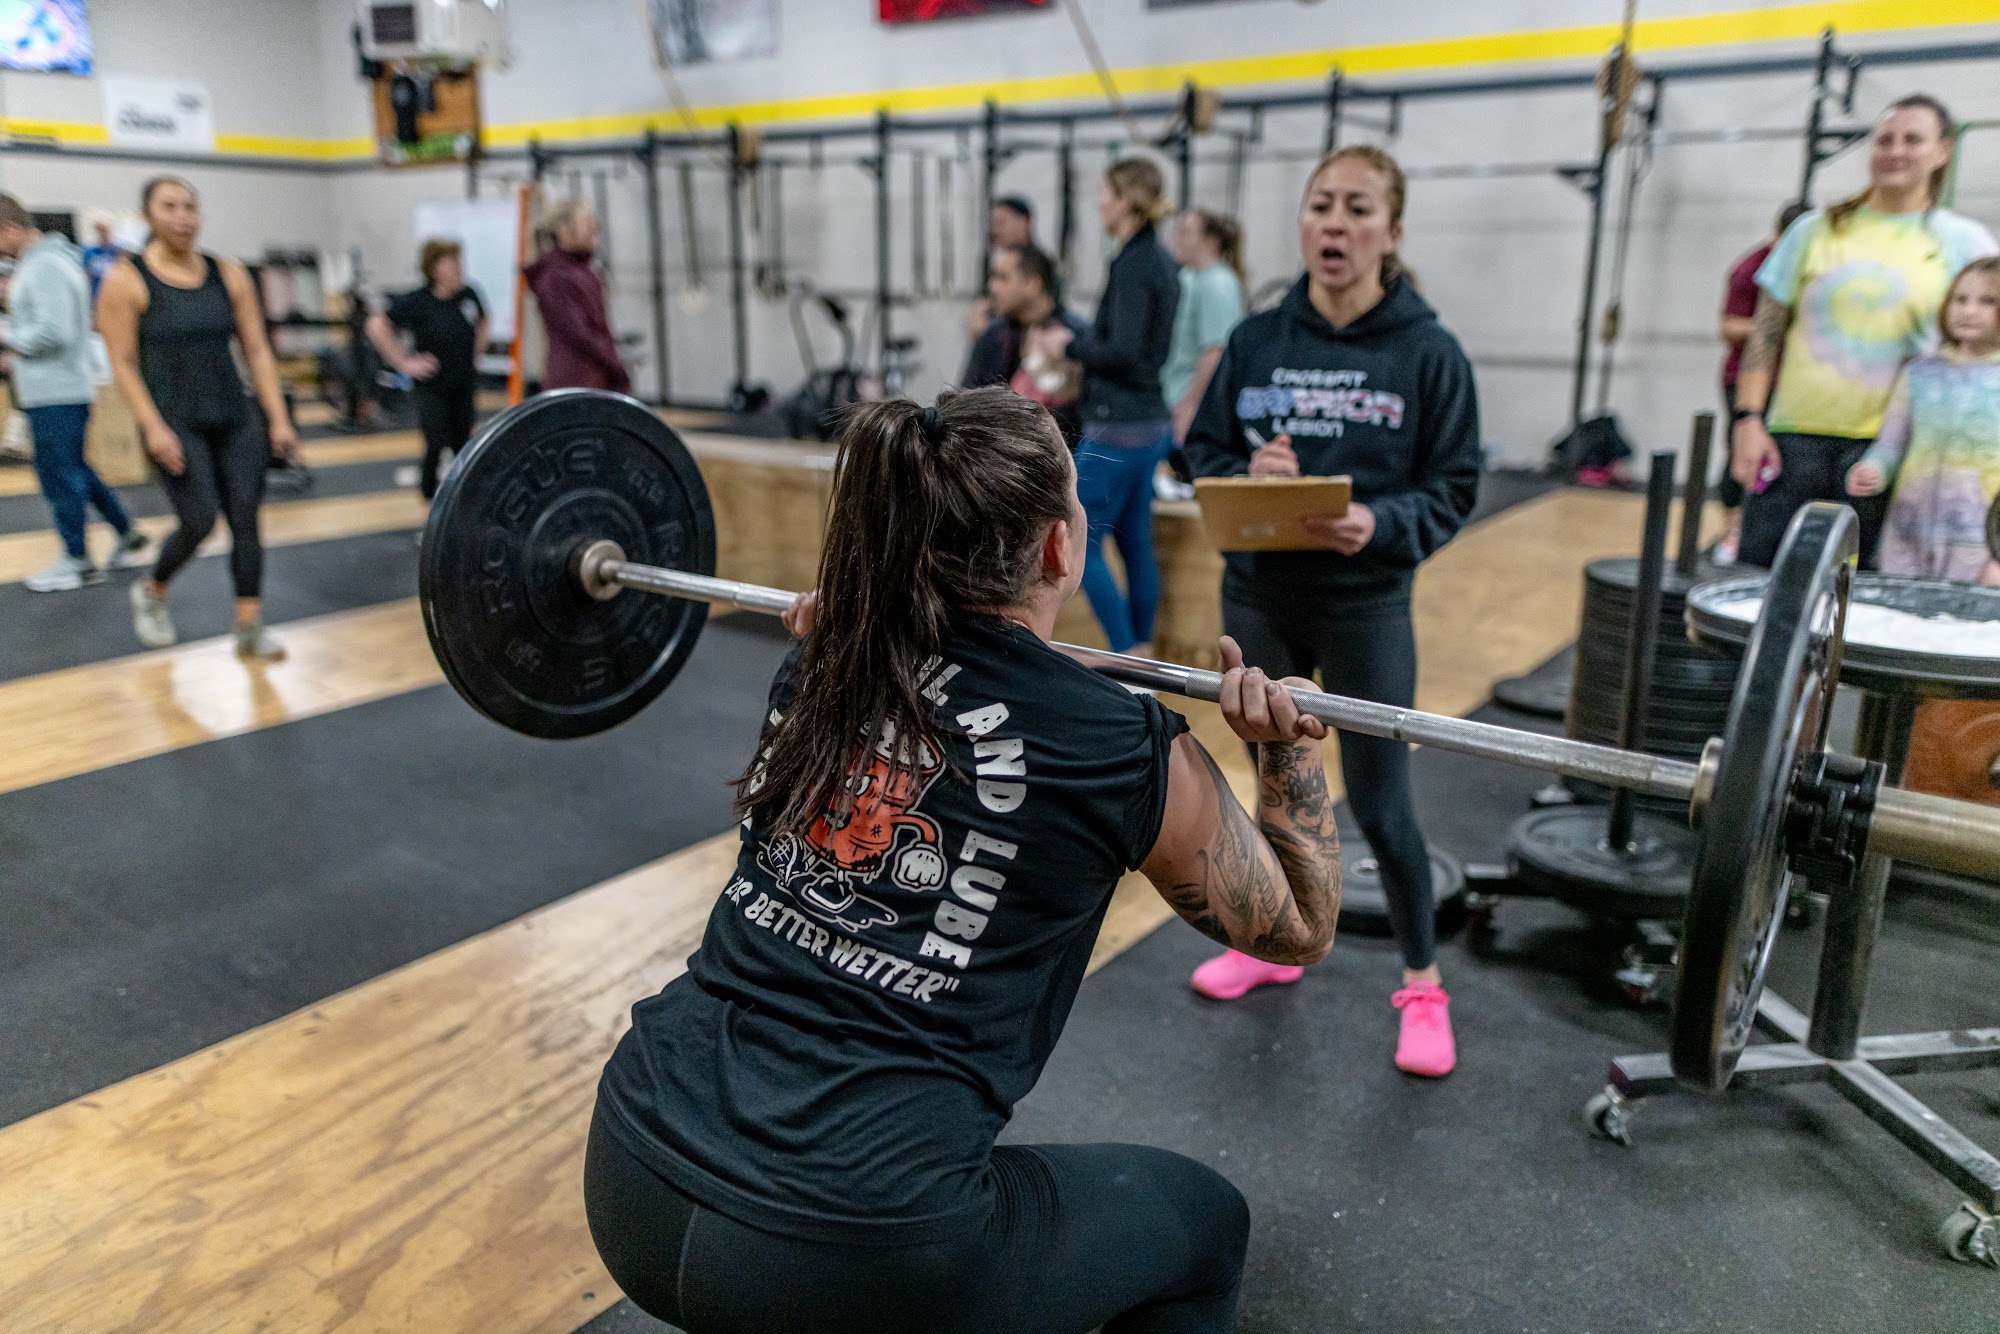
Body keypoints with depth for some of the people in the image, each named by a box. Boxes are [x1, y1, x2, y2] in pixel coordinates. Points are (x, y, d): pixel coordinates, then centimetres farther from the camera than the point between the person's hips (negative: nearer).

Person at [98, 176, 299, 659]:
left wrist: (278, 419, 0)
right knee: (199, 521, -8)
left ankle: (250, 627, 7)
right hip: (176, 423, -3)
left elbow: (257, 351, 5)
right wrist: (154, 427, -15)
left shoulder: (228, 275, 4)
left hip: (235, 419, 4)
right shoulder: (125, 280, -5)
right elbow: (123, 363, -6)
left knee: (245, 519, -1)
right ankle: (151, 592, 22)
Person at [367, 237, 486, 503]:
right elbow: (377, 326, -18)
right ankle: (429, 488, 15)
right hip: (432, 386, -4)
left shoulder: (469, 295, -2)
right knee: (437, 444, -7)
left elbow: (481, 323, 20)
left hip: (463, 384, 4)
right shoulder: (416, 302, -16)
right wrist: (404, 363, -17)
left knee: (463, 442, 9)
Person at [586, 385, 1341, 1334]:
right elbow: (1298, 929, 10)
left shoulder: (819, 668, 4)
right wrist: (1291, 748, 8)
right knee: (1199, 1221, 21)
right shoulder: (1120, 750, -8)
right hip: (855, 1255, -5)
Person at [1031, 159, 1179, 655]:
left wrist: (1069, 346, -6)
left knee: (1080, 544, -2)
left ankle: (1126, 656, 2)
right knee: (1135, 542, 15)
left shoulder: (1134, 263, -15)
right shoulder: (1161, 260, 13)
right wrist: (1074, 340, 14)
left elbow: (1123, 352, -21)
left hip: (1118, 426, -10)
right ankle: (1142, 649, 24)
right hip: (1150, 422, 10)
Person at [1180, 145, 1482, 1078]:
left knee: (1380, 804, 3)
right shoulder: (1255, 341, 0)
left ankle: (1423, 985, 24)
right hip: (1257, 597, 3)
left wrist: (1378, 525, -25)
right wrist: (1249, 473, -17)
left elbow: (1452, 490, -6)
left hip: (1365, 607, -3)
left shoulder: (1428, 352, -8)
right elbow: (1204, 452, 5)